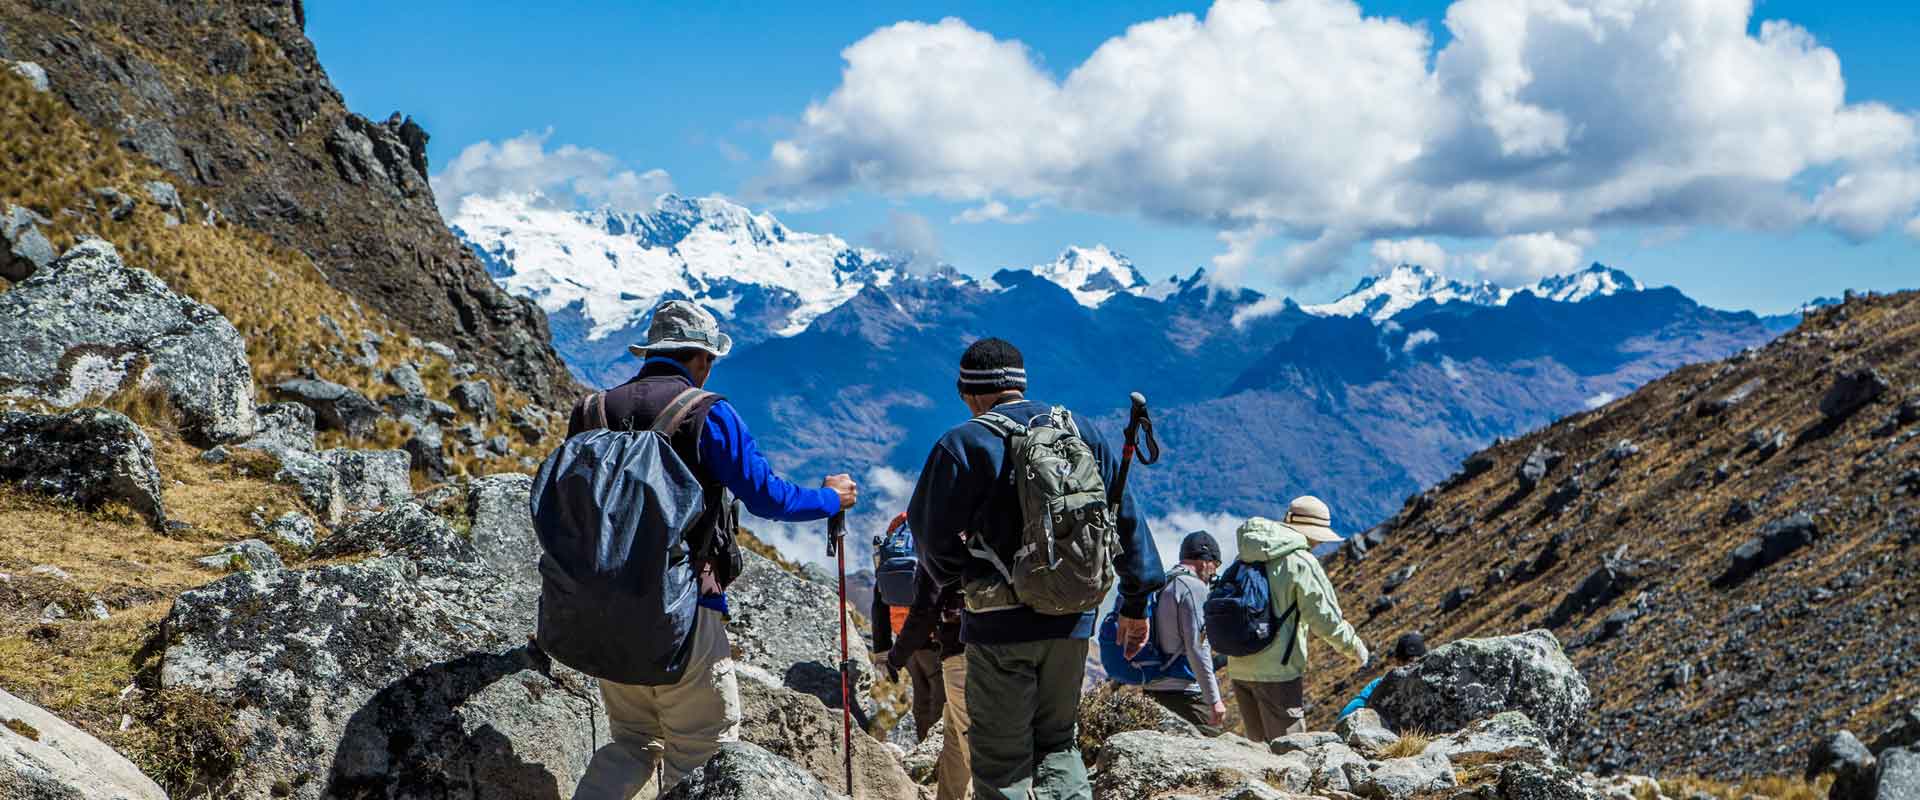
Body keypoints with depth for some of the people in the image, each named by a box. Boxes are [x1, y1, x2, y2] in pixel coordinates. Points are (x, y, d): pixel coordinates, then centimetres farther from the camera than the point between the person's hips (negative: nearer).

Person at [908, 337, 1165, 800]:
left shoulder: (965, 444, -8)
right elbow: (1126, 516, 9)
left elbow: (934, 534, -8)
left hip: (1000, 622, -4)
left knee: (1002, 761, 6)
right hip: (1073, 618, 5)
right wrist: (1135, 602, 15)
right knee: (1057, 744, 18)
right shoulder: (1082, 433, 7)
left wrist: (951, 579, 14)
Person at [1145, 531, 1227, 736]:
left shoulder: (1161, 585, 15)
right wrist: (1214, 699, -15)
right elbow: (1197, 648, -16)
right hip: (1183, 692, -9)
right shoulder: (1193, 586, -10)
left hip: (1153, 689, 9)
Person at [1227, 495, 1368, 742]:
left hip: (1240, 668, 7)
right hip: (1278, 672, -7)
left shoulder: (1245, 558, 10)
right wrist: (1355, 647, 5)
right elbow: (1326, 619, -10)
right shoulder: (1301, 563, -12)